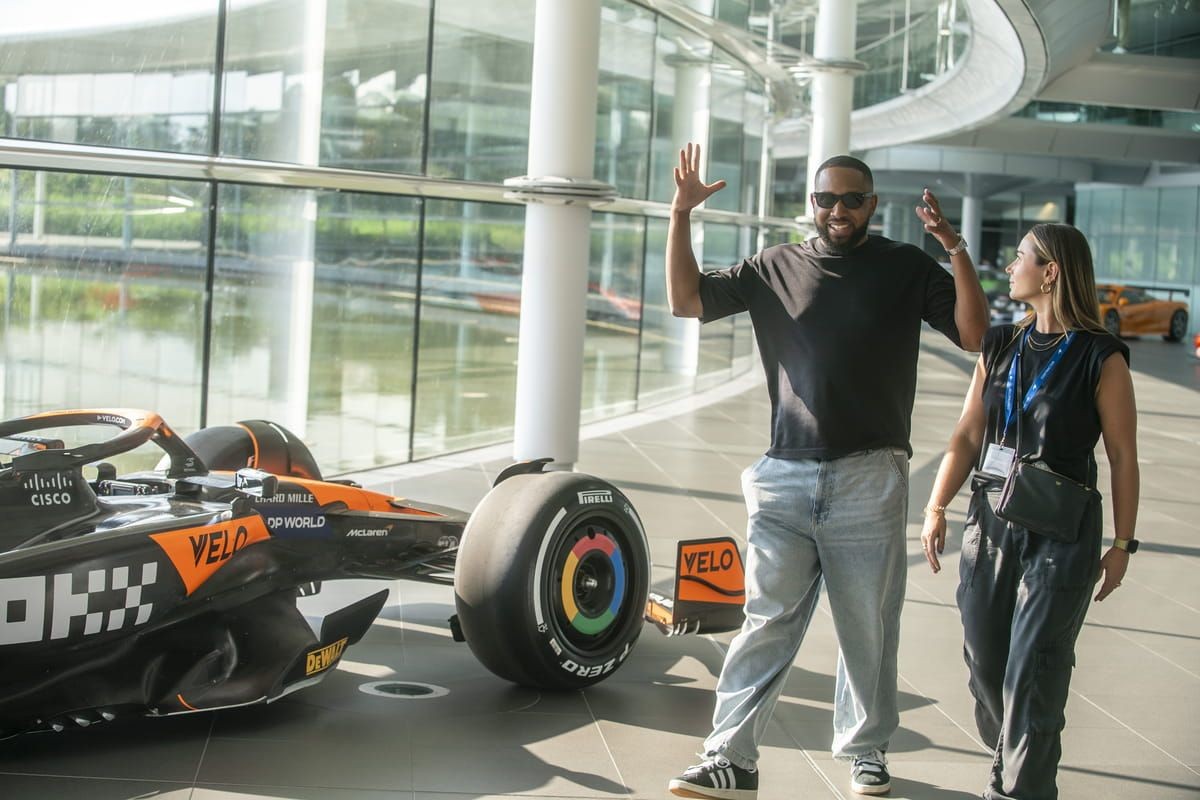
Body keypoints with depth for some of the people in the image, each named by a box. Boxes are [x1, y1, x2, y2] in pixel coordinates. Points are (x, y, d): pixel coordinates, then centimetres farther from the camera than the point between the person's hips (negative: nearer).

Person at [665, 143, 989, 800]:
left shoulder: (906, 268, 6)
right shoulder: (776, 267, 11)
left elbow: (972, 334, -2)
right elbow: (686, 300, 12)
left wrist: (954, 246, -13)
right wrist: (681, 216, 2)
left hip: (868, 480, -1)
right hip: (785, 477, 1)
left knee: (869, 629, 6)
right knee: (767, 621, 0)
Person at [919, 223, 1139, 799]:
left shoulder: (1101, 358, -7)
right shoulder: (1000, 347, 9)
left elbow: (1122, 455, -4)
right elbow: (968, 435, 8)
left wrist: (1122, 544, -4)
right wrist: (937, 507, -2)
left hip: (1061, 535, -5)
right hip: (991, 522, 6)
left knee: (1032, 672, -5)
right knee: (984, 660, 10)